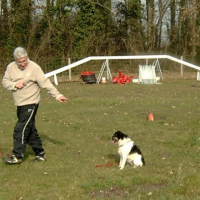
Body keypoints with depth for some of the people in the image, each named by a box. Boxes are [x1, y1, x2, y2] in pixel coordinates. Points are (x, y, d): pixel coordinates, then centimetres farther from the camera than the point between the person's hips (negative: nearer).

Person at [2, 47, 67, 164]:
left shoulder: (34, 67, -12)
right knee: (30, 130, 13)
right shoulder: (11, 67, 4)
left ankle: (17, 156, -5)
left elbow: (45, 83, -14)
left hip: (31, 104, -7)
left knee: (21, 129, -11)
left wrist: (57, 95, -19)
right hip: (20, 104, 7)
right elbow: (5, 82, 7)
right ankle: (40, 154, 23)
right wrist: (15, 85, -13)